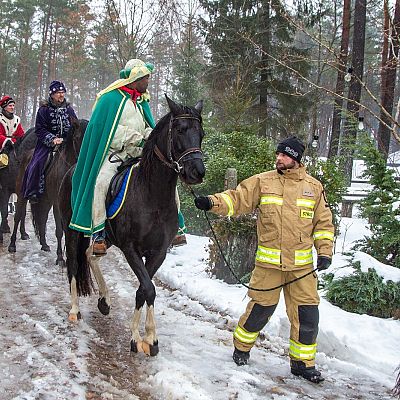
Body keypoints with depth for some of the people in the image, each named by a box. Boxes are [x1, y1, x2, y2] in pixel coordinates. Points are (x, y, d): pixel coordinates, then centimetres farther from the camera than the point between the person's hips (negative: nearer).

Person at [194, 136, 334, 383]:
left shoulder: (314, 187, 6)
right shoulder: (263, 182, 2)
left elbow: (324, 223, 10)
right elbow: (237, 199, -4)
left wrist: (325, 252, 1)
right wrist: (212, 202, -21)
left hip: (302, 265, 2)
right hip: (268, 262, -1)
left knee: (307, 313, 3)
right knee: (260, 308, 6)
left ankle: (302, 362, 21)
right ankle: (242, 347, 31)